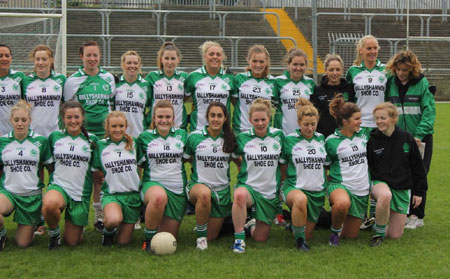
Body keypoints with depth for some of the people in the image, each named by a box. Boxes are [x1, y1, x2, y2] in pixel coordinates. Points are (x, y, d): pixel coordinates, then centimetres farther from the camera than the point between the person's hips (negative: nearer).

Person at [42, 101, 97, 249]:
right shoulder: (54, 137, 4)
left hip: (81, 192, 0)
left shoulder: (91, 139, 3)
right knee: (49, 204, -38)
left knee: (72, 241, 2)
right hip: (58, 186, 0)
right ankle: (54, 233, -6)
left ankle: (79, 226, 40)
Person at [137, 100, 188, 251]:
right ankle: (149, 238, -20)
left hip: (177, 189, 3)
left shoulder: (182, 135, 6)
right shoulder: (145, 137, 3)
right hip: (152, 184, -2)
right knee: (159, 197, -42)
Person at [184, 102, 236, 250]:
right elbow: (185, 159, 8)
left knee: (211, 236, 4)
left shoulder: (229, 139, 2)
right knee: (204, 193, -42)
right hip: (198, 185, -2)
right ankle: (200, 234, -19)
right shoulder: (194, 137, -4)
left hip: (222, 189, 3)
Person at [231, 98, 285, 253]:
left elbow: (283, 162, 12)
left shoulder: (279, 135, 0)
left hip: (270, 192, 2)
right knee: (240, 195, -41)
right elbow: (235, 157, 17)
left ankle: (252, 225, 41)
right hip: (248, 186, -2)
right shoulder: (243, 138, -2)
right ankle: (239, 238, -26)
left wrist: (283, 186, 9)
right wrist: (244, 168, 6)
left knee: (260, 238, 4)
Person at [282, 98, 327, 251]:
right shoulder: (289, 140, -5)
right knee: (301, 199, -42)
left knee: (307, 234, 7)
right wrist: (286, 182, -1)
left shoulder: (321, 139, 6)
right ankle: (299, 238, -20)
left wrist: (327, 182, 14)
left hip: (317, 191, 4)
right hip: (294, 188, -4)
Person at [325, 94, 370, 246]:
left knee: (351, 235, 5)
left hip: (362, 191, 4)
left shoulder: (363, 134, 6)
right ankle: (335, 231, -10)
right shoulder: (331, 141, -6)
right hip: (339, 186, -4)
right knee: (342, 203, -41)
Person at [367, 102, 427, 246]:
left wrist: (419, 192, 7)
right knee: (385, 196, -41)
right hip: (379, 182, -2)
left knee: (395, 235, -2)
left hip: (402, 188, 2)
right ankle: (379, 232, -17)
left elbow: (417, 167, 6)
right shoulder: (372, 140, -4)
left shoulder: (407, 139, -2)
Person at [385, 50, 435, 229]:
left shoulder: (422, 83, -7)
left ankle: (417, 216, 10)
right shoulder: (390, 83, 3)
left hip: (420, 137, -3)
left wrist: (419, 135, -16)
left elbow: (429, 111, -10)